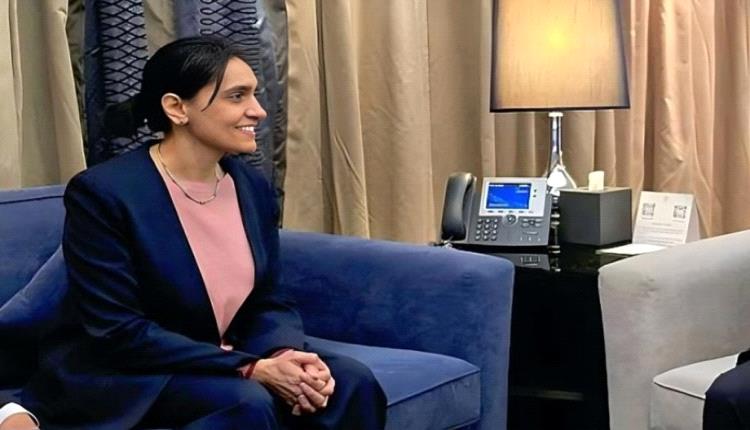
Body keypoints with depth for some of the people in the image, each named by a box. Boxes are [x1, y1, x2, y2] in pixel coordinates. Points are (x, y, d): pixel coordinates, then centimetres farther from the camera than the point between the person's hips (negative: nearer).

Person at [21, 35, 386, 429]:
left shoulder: (253, 188, 3)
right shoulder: (102, 193, -17)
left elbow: (268, 301, 7)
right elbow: (117, 332, -20)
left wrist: (289, 356, -19)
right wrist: (250, 368, -25)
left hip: (222, 367, 7)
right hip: (121, 378, -6)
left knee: (350, 382, -16)